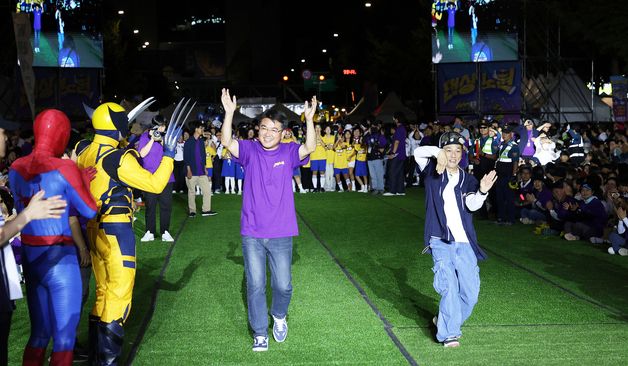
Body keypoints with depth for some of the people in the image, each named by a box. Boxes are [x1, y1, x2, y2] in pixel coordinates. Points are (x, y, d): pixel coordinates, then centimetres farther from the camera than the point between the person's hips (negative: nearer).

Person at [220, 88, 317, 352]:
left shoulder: (289, 152, -1)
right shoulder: (250, 150, -1)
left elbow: (310, 147, -19)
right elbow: (227, 142, -16)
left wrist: (309, 119, -32)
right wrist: (229, 113, -29)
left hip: (281, 233, 0)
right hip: (251, 233, 0)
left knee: (283, 285, 6)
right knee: (255, 285, 6)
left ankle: (279, 316, 36)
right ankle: (260, 333, 19)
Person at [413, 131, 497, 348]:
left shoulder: (468, 180, 11)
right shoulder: (433, 173, 6)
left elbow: (472, 205, -8)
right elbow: (418, 153, -11)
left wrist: (482, 191, -28)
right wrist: (437, 152, -27)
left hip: (464, 243, 3)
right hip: (440, 242, -3)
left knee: (471, 292, 3)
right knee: (449, 287, -17)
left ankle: (445, 321, 25)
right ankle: (449, 334, -13)